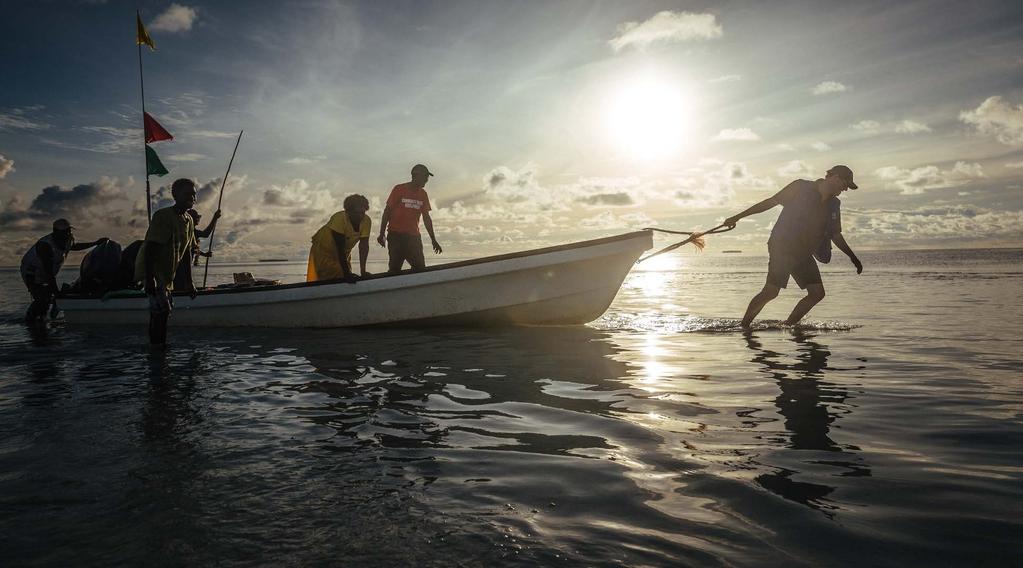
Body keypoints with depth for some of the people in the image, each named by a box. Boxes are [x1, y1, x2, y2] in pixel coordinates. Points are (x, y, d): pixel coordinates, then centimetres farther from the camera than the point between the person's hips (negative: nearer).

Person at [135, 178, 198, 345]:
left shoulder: (188, 220, 8)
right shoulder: (163, 216, -17)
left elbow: (186, 252, 14)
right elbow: (150, 248, -22)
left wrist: (189, 282, 14)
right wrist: (150, 279, -27)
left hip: (167, 274, 8)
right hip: (151, 271, -8)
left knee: (160, 312, 11)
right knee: (162, 310, -16)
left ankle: (157, 345, 20)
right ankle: (157, 345, -11)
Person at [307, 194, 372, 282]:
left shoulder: (366, 221, -19)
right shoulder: (339, 219, -32)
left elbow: (364, 245, -20)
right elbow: (340, 248, -32)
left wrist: (363, 270, -30)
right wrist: (346, 273, -36)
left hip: (343, 253, 5)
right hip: (323, 249, -5)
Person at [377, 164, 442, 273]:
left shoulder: (423, 194, 12)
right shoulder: (399, 189, -1)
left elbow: (426, 218, 16)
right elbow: (387, 211, -1)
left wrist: (433, 240, 14)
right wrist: (381, 234, -7)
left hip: (413, 236, 4)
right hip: (396, 235, -4)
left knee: (420, 268, -6)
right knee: (394, 269, -7)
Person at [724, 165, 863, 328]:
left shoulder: (833, 205, 11)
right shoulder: (801, 188, -6)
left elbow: (835, 235, 20)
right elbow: (770, 202, -5)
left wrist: (853, 257, 18)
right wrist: (738, 217, -7)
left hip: (803, 254, 7)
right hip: (782, 249, -7)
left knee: (817, 293, -2)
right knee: (771, 291, -17)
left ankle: (788, 326, 7)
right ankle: (743, 327, -8)